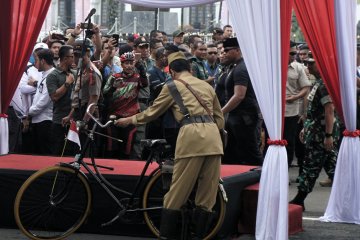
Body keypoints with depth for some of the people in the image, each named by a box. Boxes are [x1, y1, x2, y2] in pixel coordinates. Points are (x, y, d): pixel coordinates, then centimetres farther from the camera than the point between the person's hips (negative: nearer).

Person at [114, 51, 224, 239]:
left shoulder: (173, 86, 11)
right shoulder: (207, 86, 24)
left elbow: (152, 112, 19)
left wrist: (129, 120, 32)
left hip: (191, 134, -4)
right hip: (213, 136, 4)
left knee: (178, 192, 2)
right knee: (207, 194, 8)